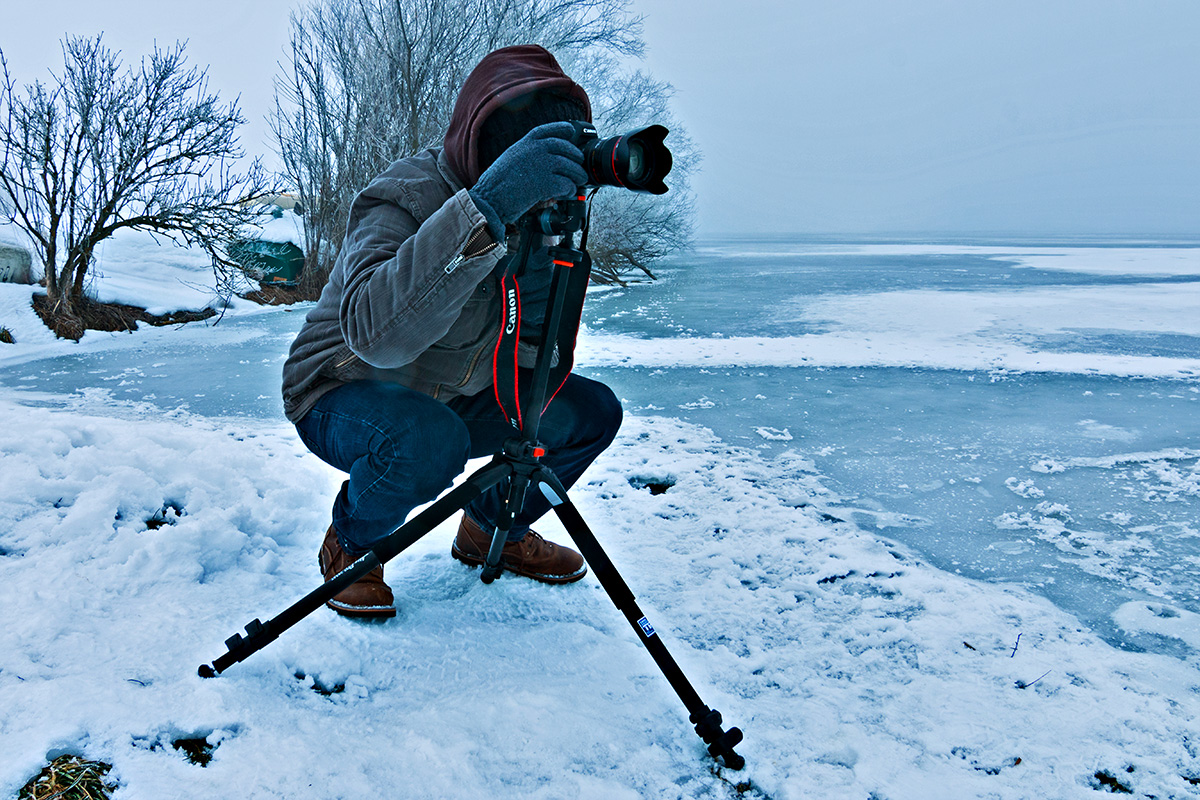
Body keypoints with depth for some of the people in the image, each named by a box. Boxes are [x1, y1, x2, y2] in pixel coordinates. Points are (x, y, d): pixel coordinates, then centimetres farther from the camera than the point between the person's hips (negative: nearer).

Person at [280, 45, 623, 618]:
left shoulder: (524, 212, -6)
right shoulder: (404, 197, -26)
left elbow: (535, 353, -7)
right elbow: (376, 333, -49)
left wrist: (541, 247, -23)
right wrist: (484, 209, -56)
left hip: (449, 399, 7)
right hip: (344, 397, -6)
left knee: (592, 411, -4)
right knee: (428, 440, -38)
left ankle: (491, 530, 19)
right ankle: (350, 548, -4)